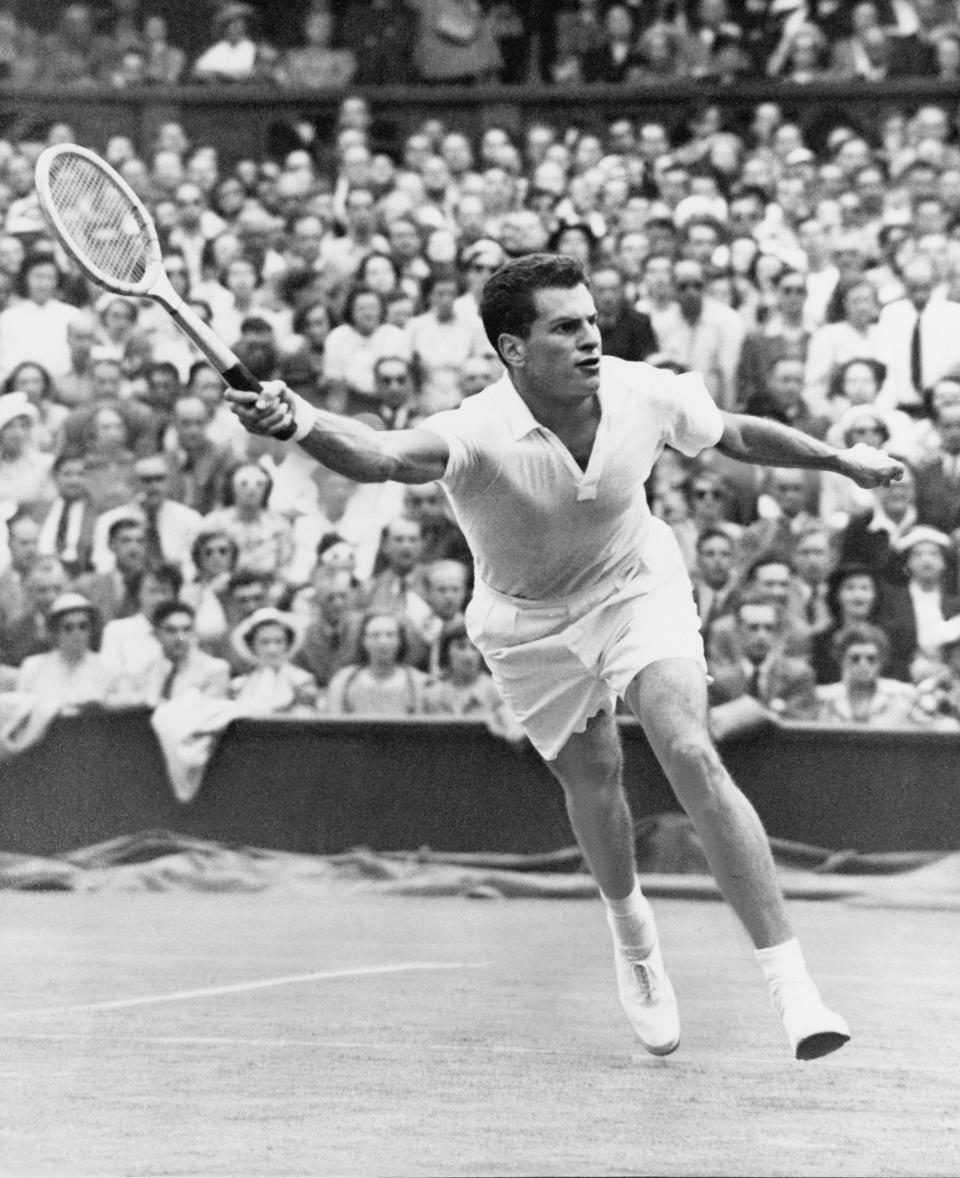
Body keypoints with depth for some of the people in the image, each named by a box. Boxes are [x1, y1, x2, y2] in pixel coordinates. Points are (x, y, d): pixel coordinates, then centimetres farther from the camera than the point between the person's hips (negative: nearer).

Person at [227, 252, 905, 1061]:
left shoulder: (644, 396, -24)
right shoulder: (481, 435, -35)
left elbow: (737, 434, -1)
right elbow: (385, 455, -57)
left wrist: (842, 460, 11)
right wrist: (301, 423, -78)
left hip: (638, 585, 0)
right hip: (532, 624, 0)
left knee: (692, 755, -18)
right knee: (593, 782, 10)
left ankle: (791, 984, -18)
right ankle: (633, 932, 46)